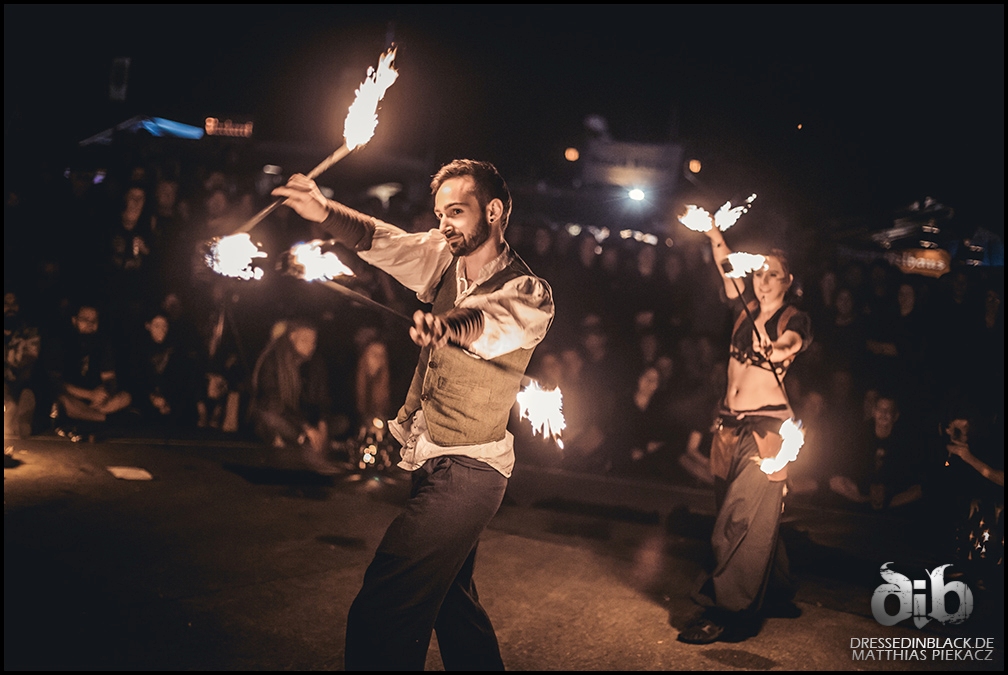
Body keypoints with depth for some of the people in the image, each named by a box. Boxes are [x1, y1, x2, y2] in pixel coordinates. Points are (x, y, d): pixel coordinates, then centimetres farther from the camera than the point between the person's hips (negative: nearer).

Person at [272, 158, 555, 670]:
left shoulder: (529, 294, -17)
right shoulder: (441, 257, 3)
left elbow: (489, 321, -38)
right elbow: (377, 239, -7)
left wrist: (448, 326, -59)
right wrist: (324, 212, -25)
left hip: (468, 470, -8)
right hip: (425, 458, 8)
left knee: (379, 617, -17)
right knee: (449, 597, 26)